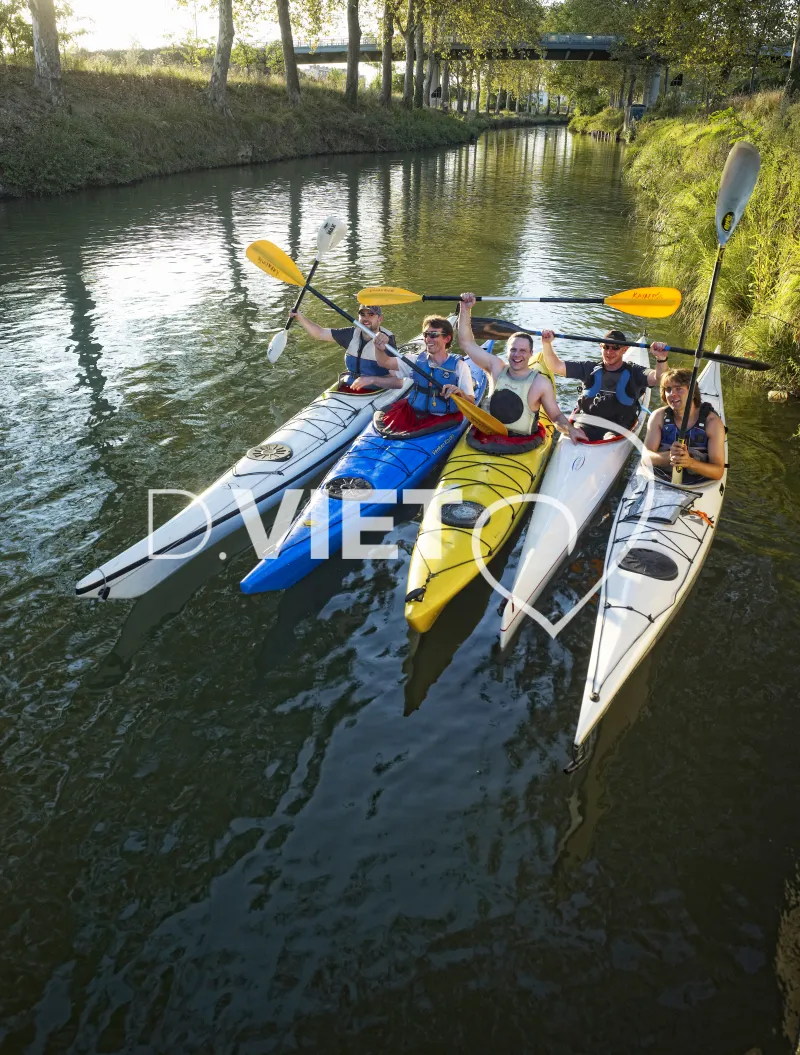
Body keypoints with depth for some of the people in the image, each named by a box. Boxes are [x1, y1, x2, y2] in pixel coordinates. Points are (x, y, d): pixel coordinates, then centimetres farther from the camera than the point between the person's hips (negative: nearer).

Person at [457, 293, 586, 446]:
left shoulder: (541, 383, -3)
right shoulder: (497, 368, 4)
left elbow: (556, 416, 5)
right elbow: (466, 343, 7)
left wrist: (570, 429, -15)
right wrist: (465, 308, 2)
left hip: (522, 444, -2)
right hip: (488, 436, 2)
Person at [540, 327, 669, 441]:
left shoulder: (633, 372, 7)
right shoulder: (590, 368, 13)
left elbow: (657, 378, -12)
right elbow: (556, 366, 9)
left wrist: (661, 359, -33)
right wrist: (547, 344, -7)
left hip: (616, 428, -1)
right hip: (585, 424, 2)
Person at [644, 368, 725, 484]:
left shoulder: (712, 422, -4)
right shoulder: (659, 416, 2)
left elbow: (718, 471, -7)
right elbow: (646, 457, -5)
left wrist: (690, 462, -27)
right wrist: (668, 456, -27)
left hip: (696, 485, -2)